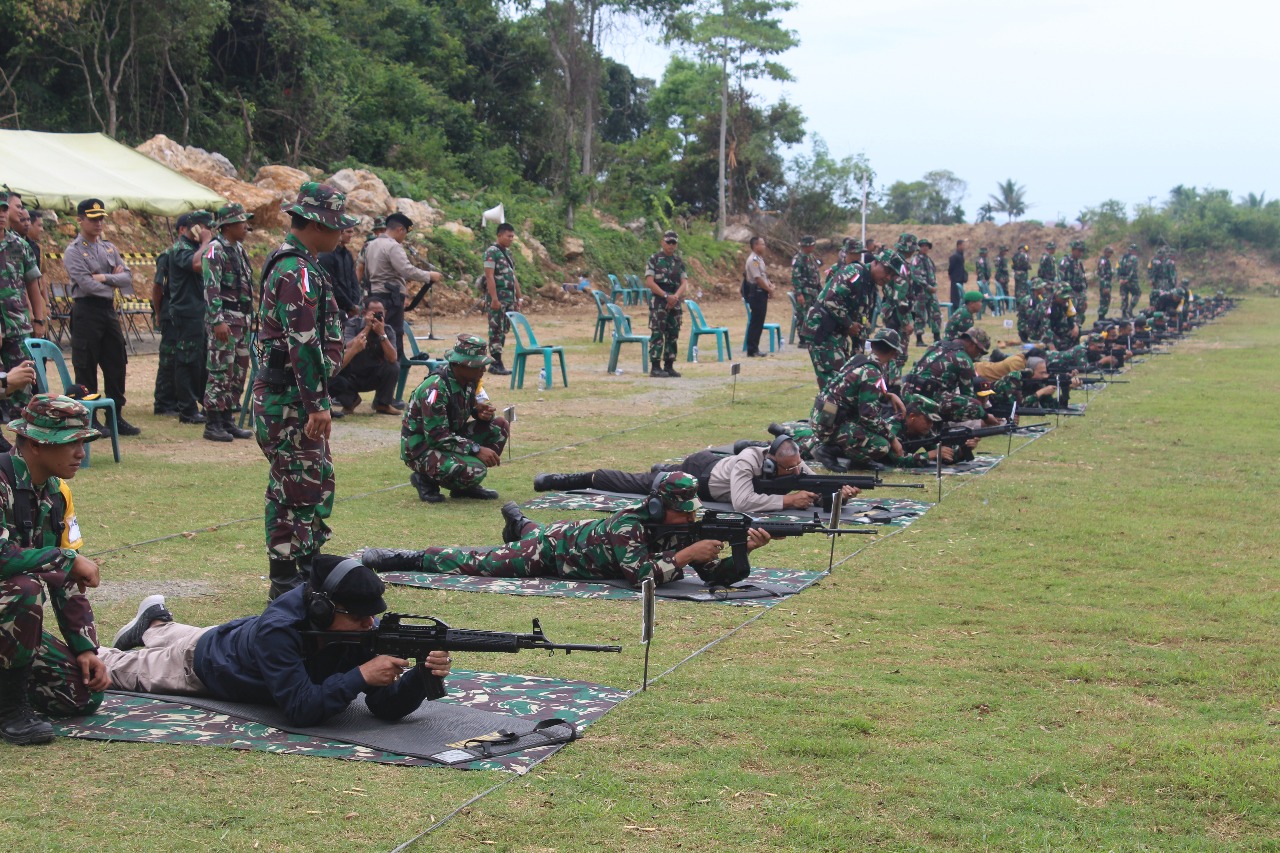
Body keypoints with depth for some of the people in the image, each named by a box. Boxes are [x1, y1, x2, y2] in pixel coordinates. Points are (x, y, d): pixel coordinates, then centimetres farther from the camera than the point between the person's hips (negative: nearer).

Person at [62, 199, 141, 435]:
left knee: (116, 365, 7)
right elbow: (86, 284, -18)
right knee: (85, 368, -1)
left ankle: (117, 416, 14)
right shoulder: (74, 252, -7)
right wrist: (112, 284, -5)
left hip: (109, 310, 6)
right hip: (86, 311, -6)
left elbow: (127, 276, 4)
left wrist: (105, 278, -11)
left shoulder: (109, 248, 12)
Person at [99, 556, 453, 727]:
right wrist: (360, 675, -58)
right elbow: (301, 710, -52)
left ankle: (155, 623, 65)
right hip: (203, 665, -5)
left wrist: (423, 675, -55)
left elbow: (386, 706, -36)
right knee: (126, 668, 21)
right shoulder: (278, 629, -49)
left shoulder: (361, 630, -34)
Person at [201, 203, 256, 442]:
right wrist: (218, 321, -24)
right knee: (220, 372, -8)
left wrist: (249, 316, 20)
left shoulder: (239, 249, 16)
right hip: (224, 320, -9)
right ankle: (213, 425, -4)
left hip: (242, 320, 9)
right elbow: (211, 288, -18)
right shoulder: (215, 250, -12)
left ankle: (228, 420, 17)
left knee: (238, 372, 11)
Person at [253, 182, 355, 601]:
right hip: (290, 399, -11)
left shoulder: (292, 263, 16)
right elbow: (303, 343, -25)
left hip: (290, 396, 11)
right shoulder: (297, 272, -18)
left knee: (317, 482, 18)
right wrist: (318, 404, -25)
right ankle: (286, 584, 1)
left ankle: (307, 568, 28)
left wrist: (316, 399, 25)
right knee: (296, 489, -5)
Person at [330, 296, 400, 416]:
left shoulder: (387, 330, -8)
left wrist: (382, 334, -33)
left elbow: (392, 359, -24)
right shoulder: (352, 325, -13)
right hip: (351, 378, -1)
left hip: (373, 378, 1)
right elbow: (349, 348, -32)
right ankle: (350, 400, 4)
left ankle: (382, 404, -2)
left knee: (394, 367, -26)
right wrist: (367, 327, -32)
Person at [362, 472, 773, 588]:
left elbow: (713, 572, -19)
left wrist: (743, 549, -36)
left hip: (578, 535, 8)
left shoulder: (684, 528, -18)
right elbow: (643, 576, -49)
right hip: (550, 549, -8)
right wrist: (686, 554, -49)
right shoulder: (627, 526, -39)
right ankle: (405, 558, 9)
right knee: (477, 563, -3)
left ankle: (517, 521, 71)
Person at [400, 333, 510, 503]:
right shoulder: (435, 388, -26)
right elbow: (437, 437, -28)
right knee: (474, 470, -31)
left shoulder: (469, 381, -1)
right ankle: (426, 479, -3)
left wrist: (482, 412, -11)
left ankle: (465, 485, 4)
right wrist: (477, 449, -28)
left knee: (500, 427, -3)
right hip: (421, 449, -9)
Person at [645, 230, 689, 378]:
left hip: (675, 302, 5)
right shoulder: (654, 259, -2)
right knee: (657, 334, -7)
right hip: (658, 301, -5)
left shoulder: (679, 261, 12)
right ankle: (655, 367, -6)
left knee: (673, 335, 6)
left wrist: (675, 296, -14)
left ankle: (669, 366, 12)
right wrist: (666, 296, -16)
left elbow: (684, 283, 5)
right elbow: (649, 282, -10)